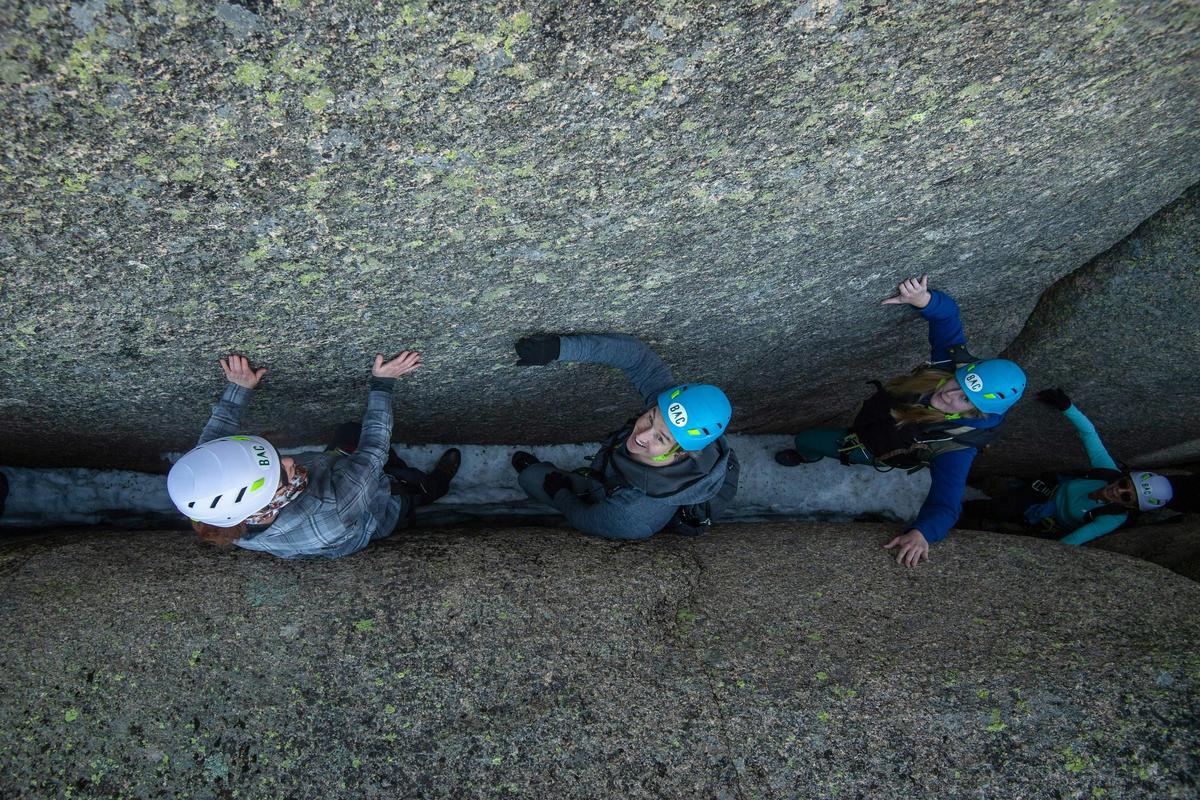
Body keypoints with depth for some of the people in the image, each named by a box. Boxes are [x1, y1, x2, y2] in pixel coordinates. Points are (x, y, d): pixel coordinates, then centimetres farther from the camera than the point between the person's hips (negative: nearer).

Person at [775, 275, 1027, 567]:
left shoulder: (956, 446, -46)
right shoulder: (954, 361, -33)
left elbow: (945, 502, -52)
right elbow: (947, 313, -23)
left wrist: (921, 533, -72)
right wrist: (924, 299, -45)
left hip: (874, 448, -4)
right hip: (877, 407, 4)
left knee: (805, 439, 14)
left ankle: (807, 456, 53)